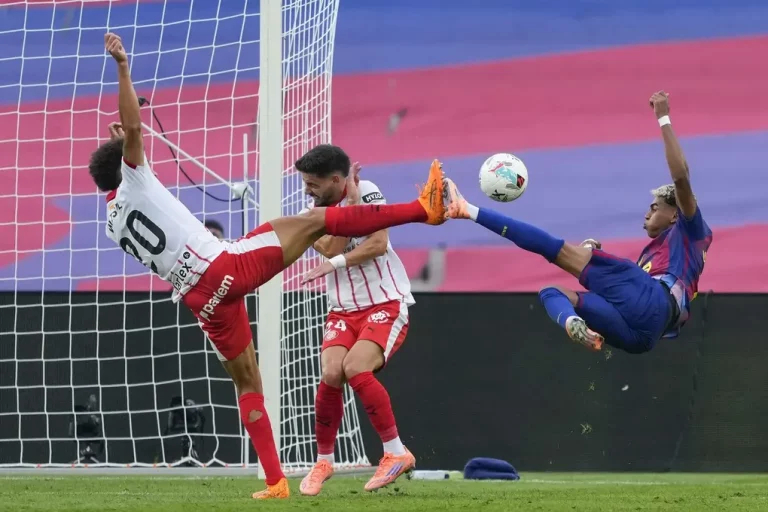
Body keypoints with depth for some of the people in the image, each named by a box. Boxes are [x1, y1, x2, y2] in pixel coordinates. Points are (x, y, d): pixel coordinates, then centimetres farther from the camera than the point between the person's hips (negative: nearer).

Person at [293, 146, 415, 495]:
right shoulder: (317, 208, 4)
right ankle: (323, 462, 0)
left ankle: (396, 453, -12)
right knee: (331, 373, -17)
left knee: (355, 368, -25)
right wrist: (348, 203, -16)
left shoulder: (367, 191, -9)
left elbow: (378, 244, -18)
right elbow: (329, 249, -12)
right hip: (343, 309, 5)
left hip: (385, 304, -5)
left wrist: (335, 263, -17)